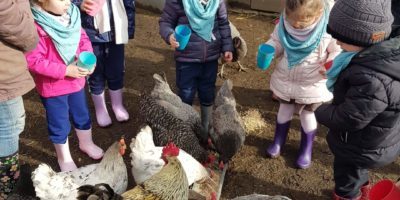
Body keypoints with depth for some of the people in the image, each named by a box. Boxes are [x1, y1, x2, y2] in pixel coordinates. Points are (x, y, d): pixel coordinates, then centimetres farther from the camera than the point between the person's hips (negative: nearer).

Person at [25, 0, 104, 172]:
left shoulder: (71, 15, -6)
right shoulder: (35, 25, -25)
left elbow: (83, 39, 5)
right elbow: (33, 60, -25)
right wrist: (66, 70, -26)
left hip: (76, 80, 6)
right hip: (52, 86, -6)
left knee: (82, 115, 24)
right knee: (59, 124, 12)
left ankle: (86, 143, 49)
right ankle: (64, 158, 35)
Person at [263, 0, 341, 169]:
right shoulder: (284, 24, -15)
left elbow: (339, 50, -13)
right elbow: (276, 41, 0)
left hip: (313, 84, -3)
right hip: (285, 79, 3)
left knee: (308, 114, 14)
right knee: (284, 109, 21)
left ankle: (306, 149, 35)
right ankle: (278, 140, 42)